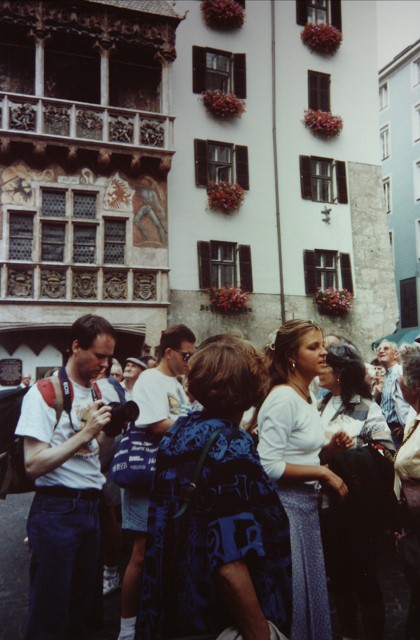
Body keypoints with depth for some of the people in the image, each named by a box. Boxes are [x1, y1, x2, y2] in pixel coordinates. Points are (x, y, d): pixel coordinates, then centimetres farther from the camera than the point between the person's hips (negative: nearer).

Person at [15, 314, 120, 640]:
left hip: (91, 507, 7)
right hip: (56, 511, -7)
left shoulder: (97, 394, 8)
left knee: (82, 604, 20)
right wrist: (86, 432, -24)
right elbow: (33, 464, -20)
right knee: (50, 614, 7)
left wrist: (111, 429, -2)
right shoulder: (44, 394, -14)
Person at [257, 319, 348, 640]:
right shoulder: (283, 398, -20)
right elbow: (268, 466, -24)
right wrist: (323, 473, -19)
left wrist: (329, 447, 1)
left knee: (312, 585, 19)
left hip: (308, 502, 9)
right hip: (286, 504, -9)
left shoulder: (307, 396, 9)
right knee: (292, 590, 7)